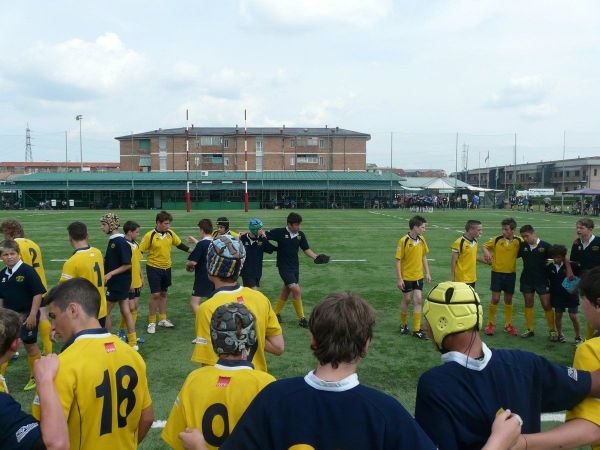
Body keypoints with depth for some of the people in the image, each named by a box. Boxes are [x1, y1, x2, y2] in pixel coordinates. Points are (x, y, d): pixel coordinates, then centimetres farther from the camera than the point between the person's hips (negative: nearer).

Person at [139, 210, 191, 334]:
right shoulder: (150, 235, -16)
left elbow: (179, 244, 12)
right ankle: (151, 322, 8)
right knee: (155, 295, -6)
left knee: (163, 294, 16)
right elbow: (140, 251, -12)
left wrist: (192, 251, 6)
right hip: (153, 268, -5)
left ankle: (162, 319, 29)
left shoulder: (170, 233, -2)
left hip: (166, 268, 5)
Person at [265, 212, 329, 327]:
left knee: (286, 291, 17)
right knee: (296, 290, -13)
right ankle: (301, 318, -1)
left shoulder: (300, 234, -1)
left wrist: (316, 257, -8)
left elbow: (306, 249, 6)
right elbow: (265, 235, -9)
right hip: (284, 267, -6)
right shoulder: (280, 232, -13)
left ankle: (276, 313, 36)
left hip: (295, 266, 6)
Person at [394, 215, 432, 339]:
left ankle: (416, 330, 8)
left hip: (418, 276, 4)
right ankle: (403, 324, 30)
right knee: (406, 300, 9)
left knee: (418, 300, 1)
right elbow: (398, 260, -15)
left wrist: (427, 273, 8)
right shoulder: (403, 241, -17)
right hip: (406, 277, -4)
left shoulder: (422, 239, 0)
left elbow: (424, 256, 11)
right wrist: (399, 279, -16)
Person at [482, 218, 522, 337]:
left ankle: (508, 325, 25)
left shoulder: (519, 241, -4)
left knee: (508, 300, 12)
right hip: (497, 273, -1)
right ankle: (490, 324, 12)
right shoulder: (496, 239, -6)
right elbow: (485, 246, 7)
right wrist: (487, 252, -12)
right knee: (495, 299, -3)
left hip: (511, 274, 2)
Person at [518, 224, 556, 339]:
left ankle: (552, 330, 15)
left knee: (547, 305, 1)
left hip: (542, 281, -3)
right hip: (526, 280, 3)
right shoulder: (522, 246, -2)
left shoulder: (545, 246, -12)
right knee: (528, 304, 10)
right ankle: (530, 330, 20)